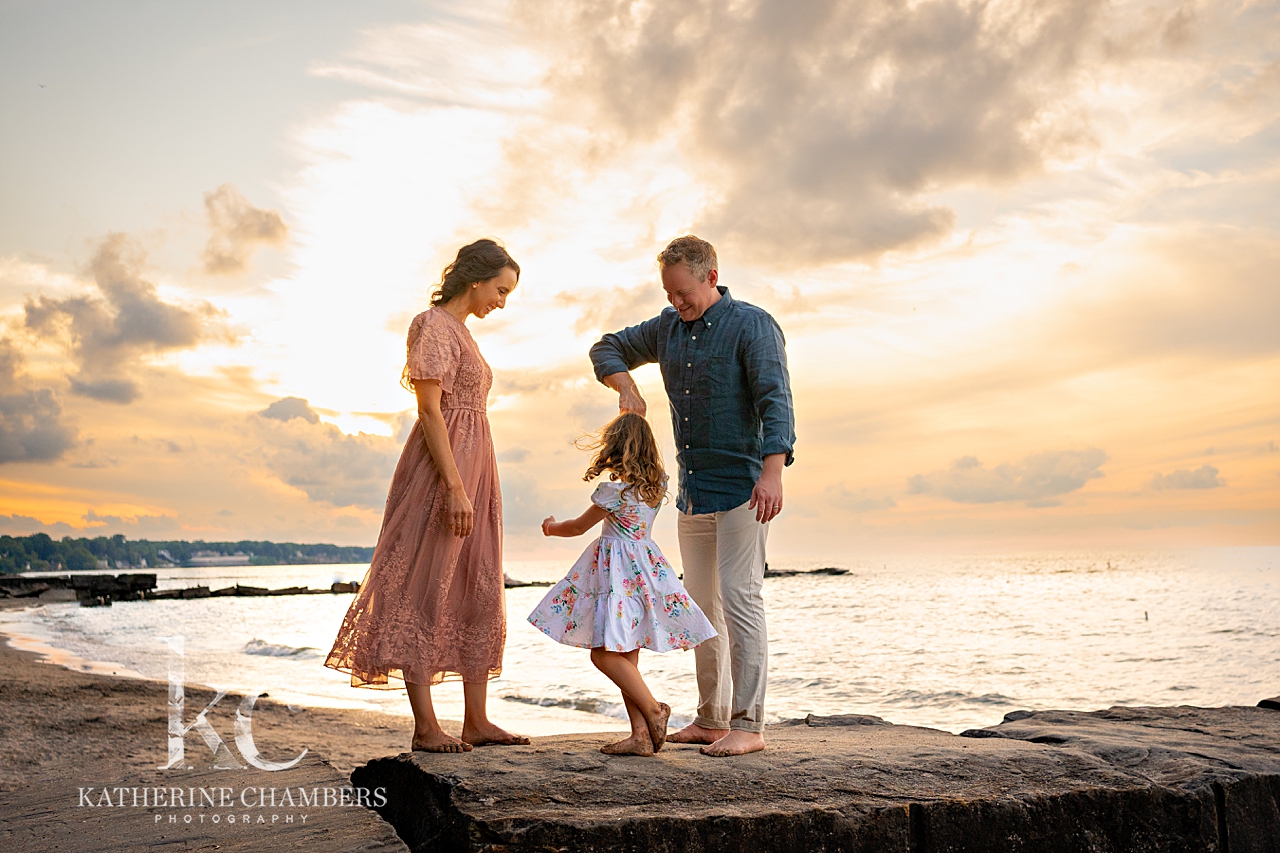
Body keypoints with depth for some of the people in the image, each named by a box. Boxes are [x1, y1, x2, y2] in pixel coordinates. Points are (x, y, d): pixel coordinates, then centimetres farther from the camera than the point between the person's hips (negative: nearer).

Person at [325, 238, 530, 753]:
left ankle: (477, 720, 14)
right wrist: (454, 488, -23)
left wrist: (471, 485, 19)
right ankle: (425, 727, -1)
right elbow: (429, 410, -17)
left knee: (478, 591, 9)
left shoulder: (460, 331, 20)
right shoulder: (433, 326, -8)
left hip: (473, 467, 10)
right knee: (427, 589, -6)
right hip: (441, 470, -10)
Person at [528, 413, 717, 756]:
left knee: (605, 653, -8)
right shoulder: (657, 484, 8)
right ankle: (641, 735, 4)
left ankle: (653, 709, -10)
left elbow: (580, 526, 0)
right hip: (646, 565, 8)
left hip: (620, 571, -8)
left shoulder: (613, 489, -12)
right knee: (626, 657, 7)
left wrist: (552, 527, 22)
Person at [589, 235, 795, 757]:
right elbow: (607, 348, 23)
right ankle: (710, 719, 19)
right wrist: (625, 385, 1)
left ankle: (748, 724, -7)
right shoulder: (668, 328, 12)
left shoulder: (752, 326, -8)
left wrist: (773, 471, -30)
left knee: (739, 598, -12)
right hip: (692, 491, 7)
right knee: (702, 605, 10)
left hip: (740, 485, -7)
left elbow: (775, 399, -18)